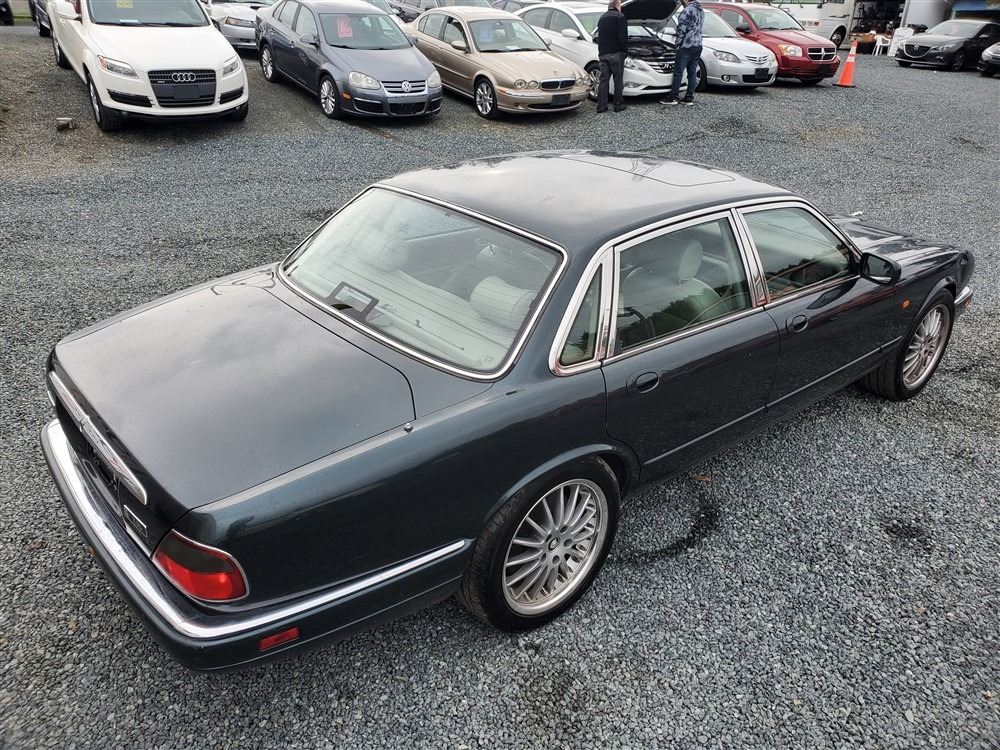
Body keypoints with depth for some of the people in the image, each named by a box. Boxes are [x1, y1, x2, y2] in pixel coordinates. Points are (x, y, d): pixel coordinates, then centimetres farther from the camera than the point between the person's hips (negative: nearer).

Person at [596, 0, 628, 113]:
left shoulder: (602, 18, 16)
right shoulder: (620, 17, -7)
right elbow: (623, 37, -13)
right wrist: (625, 49, -1)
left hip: (603, 54, 6)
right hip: (616, 53, -6)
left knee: (603, 80, 6)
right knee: (618, 80, 2)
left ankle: (601, 106, 3)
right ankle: (618, 105, 4)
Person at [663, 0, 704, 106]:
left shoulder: (687, 11, -13)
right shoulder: (701, 11, 15)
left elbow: (681, 30, -14)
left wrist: (678, 43, -2)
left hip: (686, 47, -8)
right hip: (698, 46, 8)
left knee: (678, 72, -4)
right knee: (692, 73, 8)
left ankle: (672, 97, -2)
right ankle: (689, 98, 9)